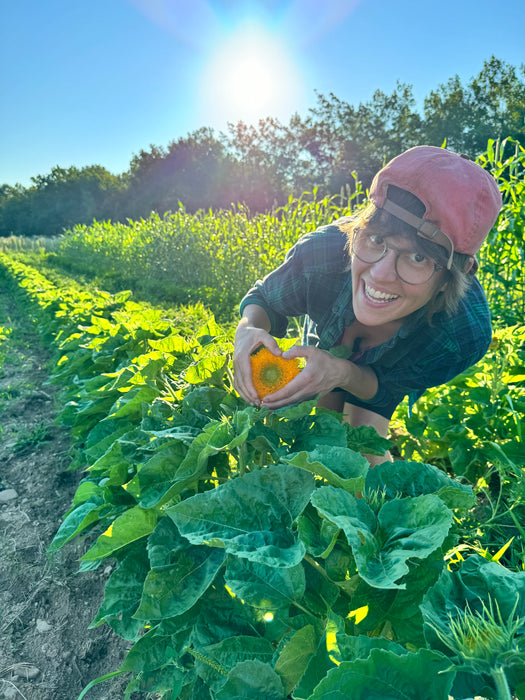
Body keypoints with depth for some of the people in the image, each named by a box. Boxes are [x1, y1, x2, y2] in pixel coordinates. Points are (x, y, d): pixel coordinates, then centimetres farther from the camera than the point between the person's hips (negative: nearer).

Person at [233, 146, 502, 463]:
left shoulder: (467, 334, -41)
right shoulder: (322, 251, -43)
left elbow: (386, 389, -25)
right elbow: (265, 299, -21)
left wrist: (343, 373, -48)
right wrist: (249, 328, -45)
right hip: (323, 348, 2)